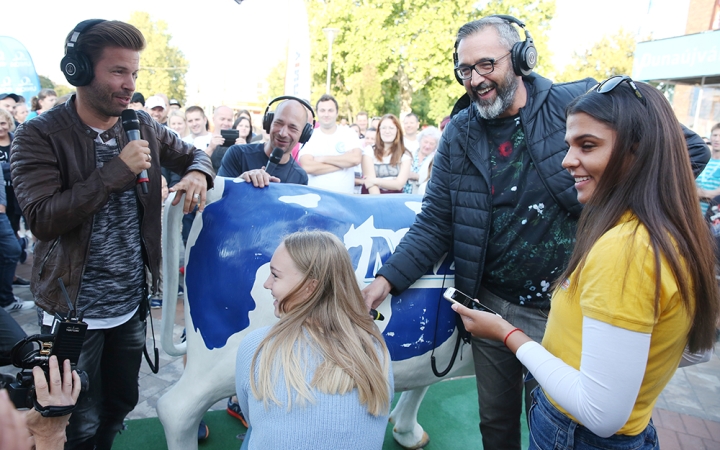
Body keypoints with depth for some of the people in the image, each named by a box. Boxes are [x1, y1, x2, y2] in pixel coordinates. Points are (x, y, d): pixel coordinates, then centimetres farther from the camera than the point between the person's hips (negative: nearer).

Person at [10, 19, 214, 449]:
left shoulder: (143, 126, 0)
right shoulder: (39, 136, -13)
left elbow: (194, 154, 13)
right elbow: (42, 218, -23)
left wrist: (197, 173, -11)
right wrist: (117, 171, -27)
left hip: (132, 304, 5)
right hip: (75, 312, -4)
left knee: (121, 405, 21)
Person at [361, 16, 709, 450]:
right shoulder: (459, 134, -2)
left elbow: (689, 149, -6)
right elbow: (435, 222, -3)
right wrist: (388, 279, -13)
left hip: (563, 313, -2)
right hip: (491, 305, 3)